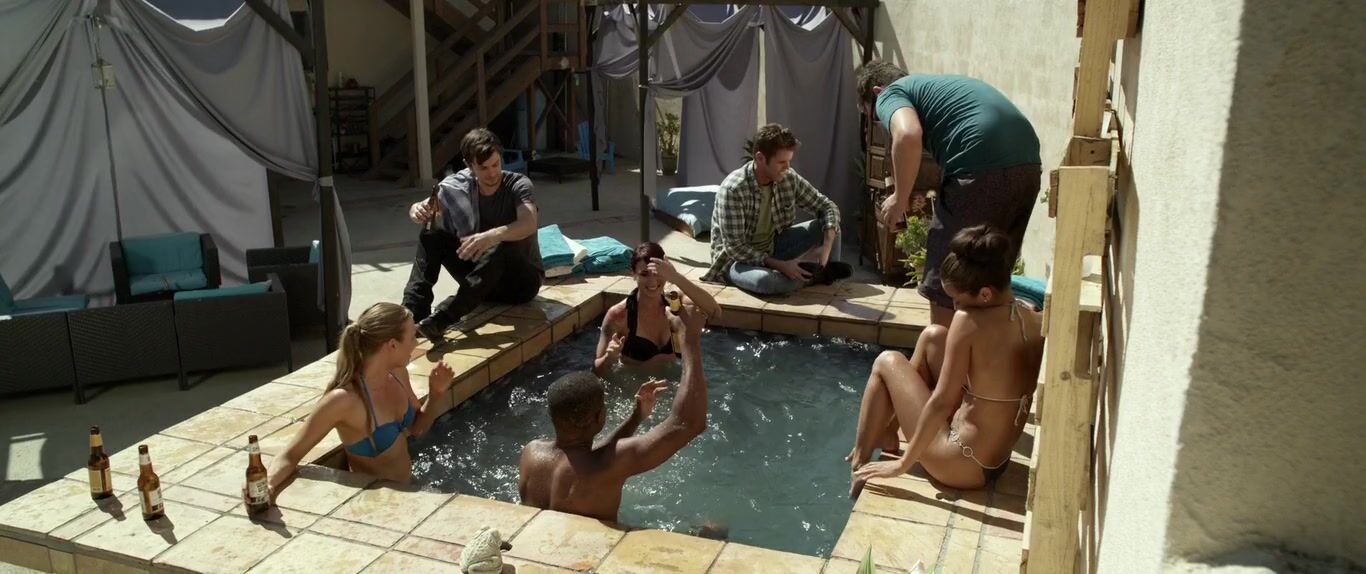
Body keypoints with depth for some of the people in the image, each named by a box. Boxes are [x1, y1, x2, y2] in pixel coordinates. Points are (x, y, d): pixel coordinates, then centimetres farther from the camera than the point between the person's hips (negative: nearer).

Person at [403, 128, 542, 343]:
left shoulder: (518, 185, -15)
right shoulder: (460, 185, -3)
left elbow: (529, 224, -35)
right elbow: (429, 207, -10)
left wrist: (492, 236, -54)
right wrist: (418, 209, -36)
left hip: (521, 279, -4)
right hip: (480, 275, 4)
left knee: (500, 249, -38)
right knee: (432, 236, -14)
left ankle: (439, 320, -44)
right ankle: (413, 315, -26)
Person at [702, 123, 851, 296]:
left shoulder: (789, 178, -10)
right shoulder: (733, 189, -28)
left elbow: (827, 206, -2)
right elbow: (735, 248, -27)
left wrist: (827, 245, -21)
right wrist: (780, 265, -32)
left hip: (773, 247, 6)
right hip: (738, 259, -5)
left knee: (828, 224, -9)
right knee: (765, 280, -39)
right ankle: (814, 274, -11)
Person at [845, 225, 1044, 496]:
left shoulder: (969, 321, -25)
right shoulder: (1033, 318, -4)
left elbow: (941, 403, -23)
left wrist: (902, 464, -14)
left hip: (961, 465, -7)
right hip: (997, 460, 7)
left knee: (887, 362, 8)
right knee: (933, 336, 14)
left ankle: (859, 462, 19)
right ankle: (886, 431, 28)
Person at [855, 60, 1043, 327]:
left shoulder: (890, 94, 9)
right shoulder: (935, 84, 33)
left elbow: (908, 136, -15)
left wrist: (900, 198, -3)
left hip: (982, 170, -8)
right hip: (1026, 165, 8)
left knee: (945, 283, 7)